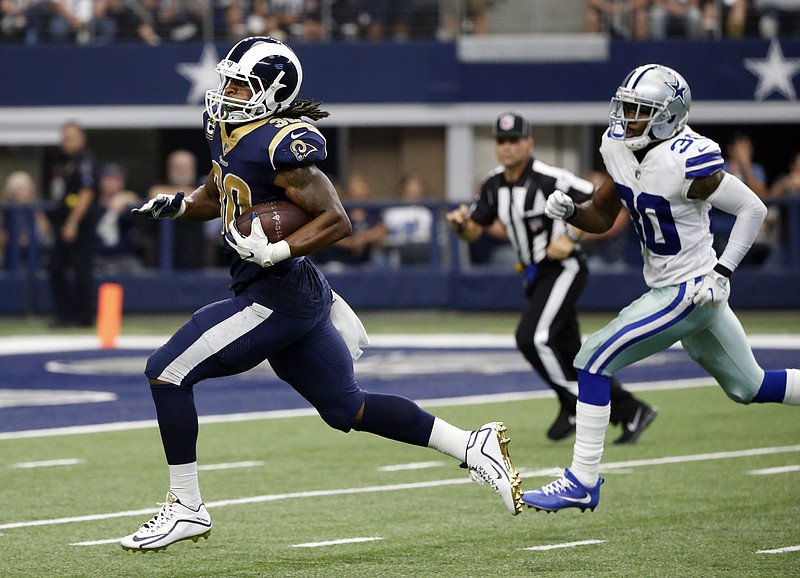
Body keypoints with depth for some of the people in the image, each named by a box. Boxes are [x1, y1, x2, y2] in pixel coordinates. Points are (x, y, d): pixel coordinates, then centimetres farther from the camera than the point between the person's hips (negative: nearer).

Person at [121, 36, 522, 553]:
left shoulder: (280, 145, -19)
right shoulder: (226, 132, 9)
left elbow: (337, 220, -20)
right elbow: (216, 197, 27)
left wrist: (274, 252, -29)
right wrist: (176, 205, 6)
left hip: (278, 294, -10)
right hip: (296, 297, 10)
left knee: (166, 372, -8)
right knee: (347, 408, 17)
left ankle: (187, 508, -1)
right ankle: (474, 447, 21)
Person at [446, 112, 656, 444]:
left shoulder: (549, 179, -18)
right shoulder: (494, 186, 6)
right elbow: (474, 231, 10)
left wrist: (571, 236, -25)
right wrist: (461, 223, -13)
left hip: (563, 268, -8)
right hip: (537, 276, 8)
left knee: (532, 337, -21)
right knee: (569, 352, 9)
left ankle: (575, 405, -5)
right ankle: (631, 412, 17)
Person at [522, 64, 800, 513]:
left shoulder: (686, 161, -24)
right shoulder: (621, 149, 0)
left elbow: (753, 209, -18)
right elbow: (601, 218, 10)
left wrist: (722, 273, -22)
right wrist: (568, 210, -11)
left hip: (689, 291, -9)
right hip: (667, 288, 9)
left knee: (594, 360, -12)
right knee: (748, 387, 20)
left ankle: (582, 483, -7)